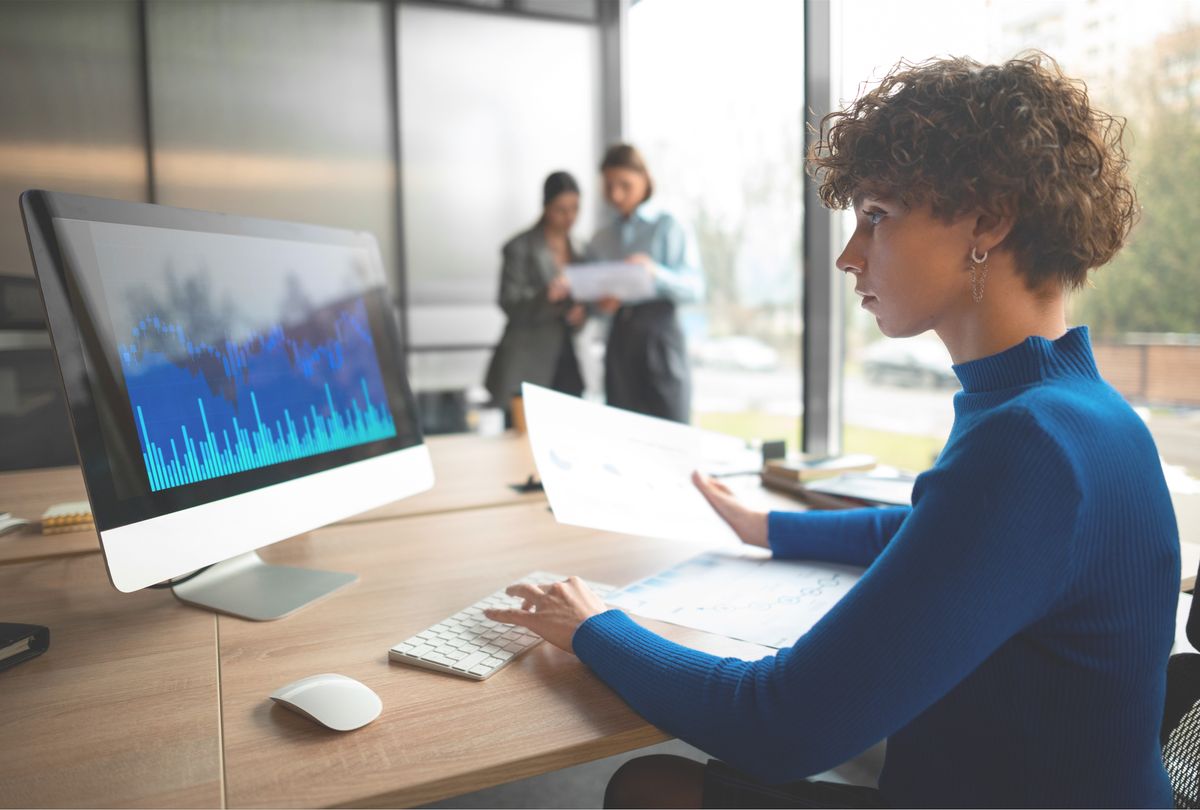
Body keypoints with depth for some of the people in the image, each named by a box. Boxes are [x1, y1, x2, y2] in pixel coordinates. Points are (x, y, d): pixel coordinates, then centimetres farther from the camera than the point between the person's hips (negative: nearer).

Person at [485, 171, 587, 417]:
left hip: (566, 368, 5)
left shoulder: (576, 249, 14)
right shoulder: (521, 247, -4)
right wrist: (546, 296, -27)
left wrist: (581, 313, -2)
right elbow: (510, 304, -9)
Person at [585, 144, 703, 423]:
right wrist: (601, 303, -9)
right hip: (619, 340, 4)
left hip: (658, 335, -4)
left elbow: (696, 288, -7)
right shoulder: (600, 240, 13)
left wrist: (657, 273, -24)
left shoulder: (667, 227, 2)